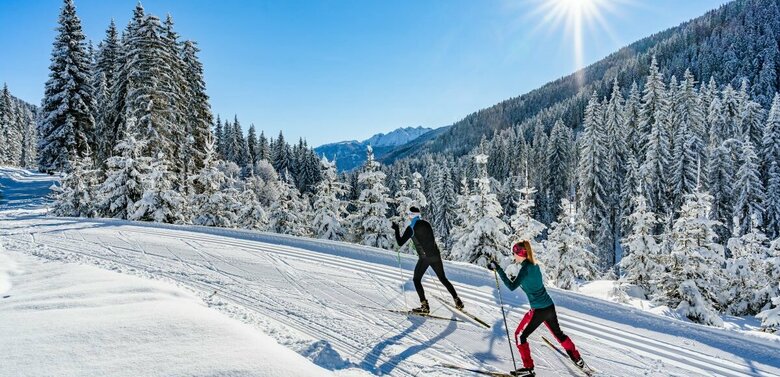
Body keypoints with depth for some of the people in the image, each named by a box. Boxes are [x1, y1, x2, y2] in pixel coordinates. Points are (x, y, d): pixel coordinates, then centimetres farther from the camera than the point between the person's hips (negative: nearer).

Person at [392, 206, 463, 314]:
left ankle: (424, 306, 1)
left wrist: (396, 229, 6)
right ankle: (458, 301, 17)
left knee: (417, 280, 10)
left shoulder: (411, 228, -8)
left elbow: (400, 243, -6)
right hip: (436, 255, 6)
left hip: (424, 258, -6)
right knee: (443, 279, 17)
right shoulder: (426, 223, 9)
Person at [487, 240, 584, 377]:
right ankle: (577, 359, 43)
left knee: (520, 335, 6)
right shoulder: (534, 265, 6)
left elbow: (512, 286, -27)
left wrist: (498, 269, -28)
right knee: (557, 332, 29)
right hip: (550, 307, 9)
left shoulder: (526, 268, -19)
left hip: (538, 310, -8)